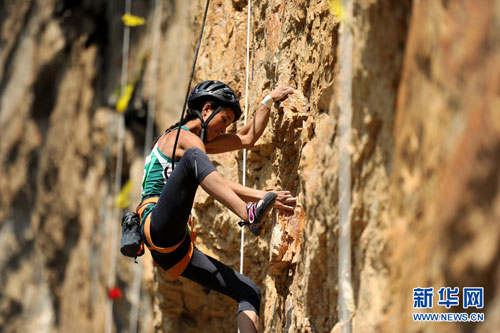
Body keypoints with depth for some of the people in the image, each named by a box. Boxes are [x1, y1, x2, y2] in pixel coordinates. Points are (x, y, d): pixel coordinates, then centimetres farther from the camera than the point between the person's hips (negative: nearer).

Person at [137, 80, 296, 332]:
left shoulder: (196, 140, 29)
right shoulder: (184, 137, 1)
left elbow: (247, 139, 35)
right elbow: (220, 186, -12)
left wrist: (269, 101, 33)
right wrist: (262, 196, -17)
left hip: (175, 249, 10)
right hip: (158, 226, -10)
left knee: (249, 291, 0)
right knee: (193, 157, -32)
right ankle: (249, 215, -52)